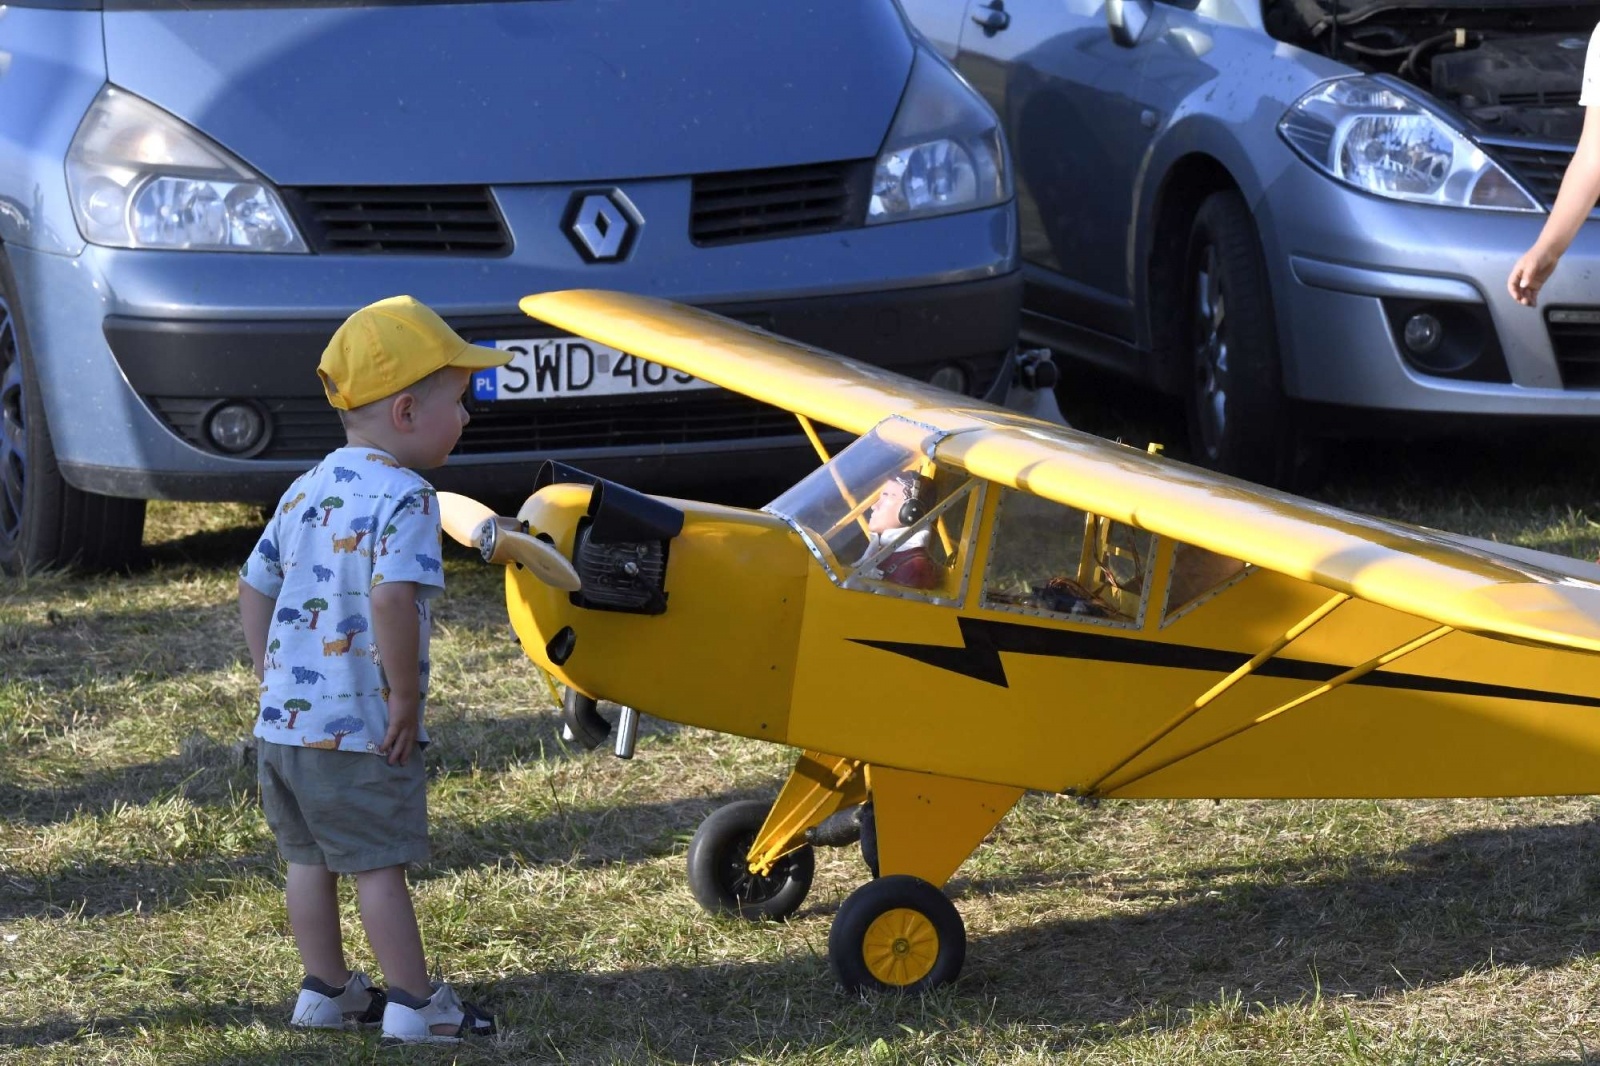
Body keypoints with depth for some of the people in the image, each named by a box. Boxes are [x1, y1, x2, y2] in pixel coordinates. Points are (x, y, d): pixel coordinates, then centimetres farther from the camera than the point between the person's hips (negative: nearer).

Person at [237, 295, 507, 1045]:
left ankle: (326, 991, 28)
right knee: (379, 865, 1)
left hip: (282, 722, 8)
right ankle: (415, 1005, 8)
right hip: (357, 734, -8)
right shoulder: (403, 498, -17)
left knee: (309, 860, 17)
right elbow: (391, 598, -31)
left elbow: (254, 588, 15)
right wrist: (407, 700, -22)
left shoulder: (306, 492, 10)